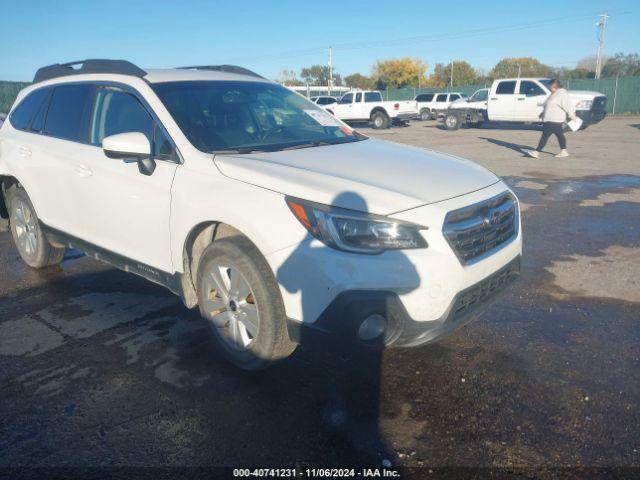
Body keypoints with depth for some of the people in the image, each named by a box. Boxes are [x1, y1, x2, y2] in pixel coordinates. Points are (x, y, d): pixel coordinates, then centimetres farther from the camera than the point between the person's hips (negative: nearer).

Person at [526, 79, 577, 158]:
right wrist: (543, 113, 25)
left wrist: (572, 117, -15)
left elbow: (569, 106, -16)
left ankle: (537, 152, -8)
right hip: (549, 119, 10)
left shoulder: (562, 94, -15)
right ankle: (564, 151, 20)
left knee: (545, 135, -9)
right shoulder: (554, 94, 15)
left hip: (554, 120, -10)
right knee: (559, 135, 14)